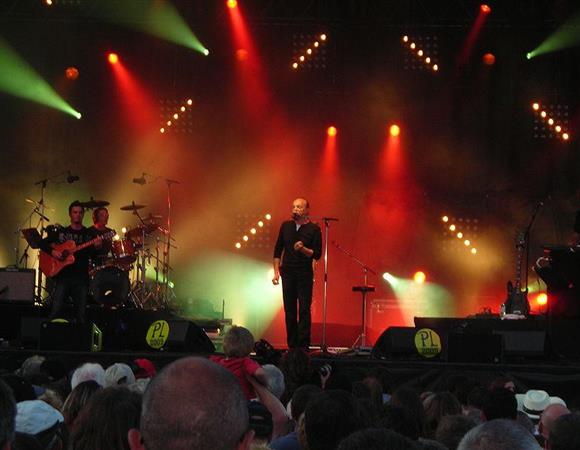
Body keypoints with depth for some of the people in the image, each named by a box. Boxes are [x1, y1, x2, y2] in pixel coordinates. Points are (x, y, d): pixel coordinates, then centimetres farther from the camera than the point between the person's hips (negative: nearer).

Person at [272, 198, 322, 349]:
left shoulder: (314, 229, -2)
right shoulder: (286, 226, 9)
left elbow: (317, 254, -5)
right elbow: (278, 250, 13)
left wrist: (303, 249, -22)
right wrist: (276, 272, 7)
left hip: (305, 274, -3)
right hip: (287, 273, 3)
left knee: (304, 310, -7)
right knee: (289, 310, 4)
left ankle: (303, 345, -6)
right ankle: (291, 345, 10)